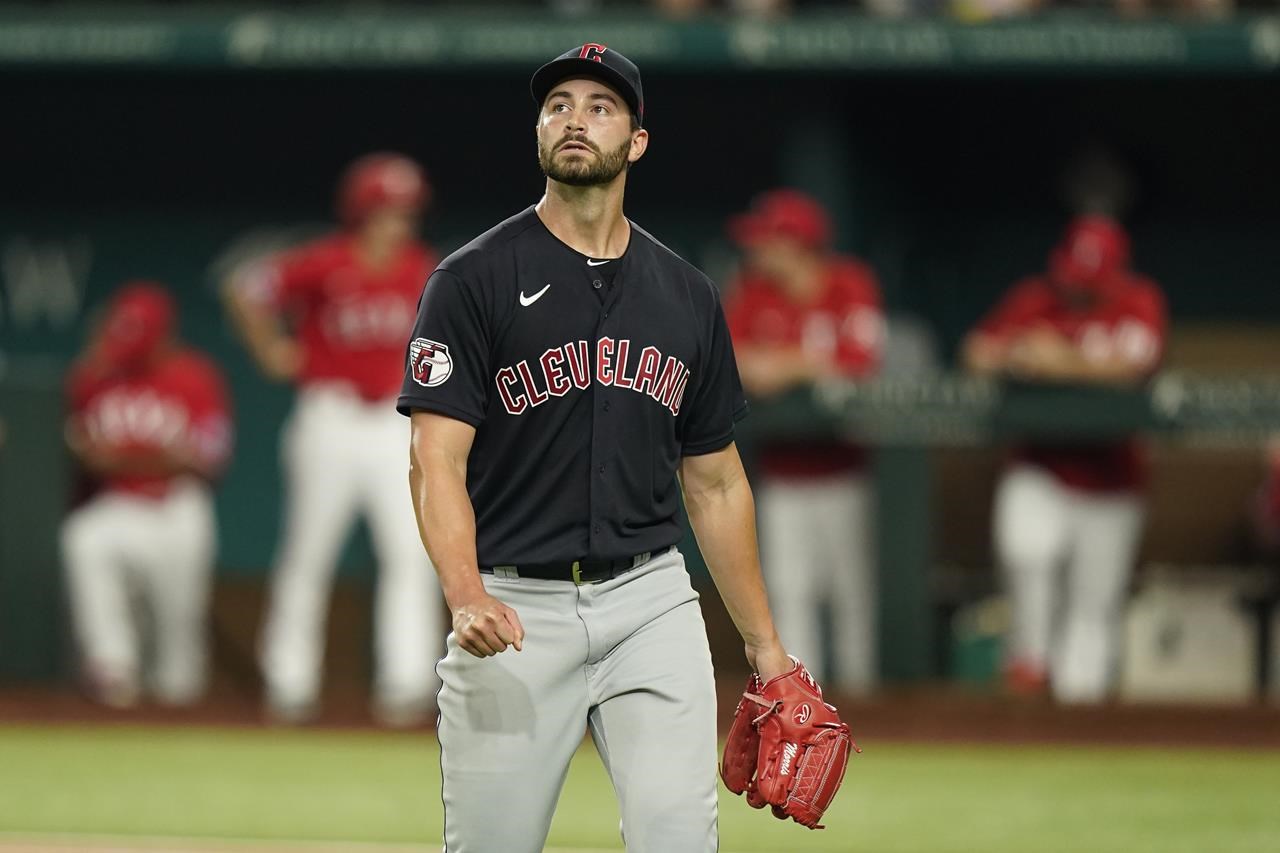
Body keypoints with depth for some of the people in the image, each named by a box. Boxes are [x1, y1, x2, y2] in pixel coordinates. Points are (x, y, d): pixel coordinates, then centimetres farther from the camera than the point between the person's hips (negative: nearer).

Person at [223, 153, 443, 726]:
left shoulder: (421, 270, 2)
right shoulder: (325, 265, -12)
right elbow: (245, 290, -6)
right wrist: (272, 353, -3)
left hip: (396, 424, 4)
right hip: (330, 417, -3)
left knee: (412, 552, -7)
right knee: (308, 553, 3)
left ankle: (405, 687, -5)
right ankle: (289, 684, 12)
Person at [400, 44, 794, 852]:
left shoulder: (688, 296, 11)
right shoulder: (473, 281, -2)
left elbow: (715, 482, 17)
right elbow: (438, 460, -10)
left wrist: (765, 644, 13)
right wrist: (467, 598, -27)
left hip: (649, 602, 3)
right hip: (514, 610, -3)